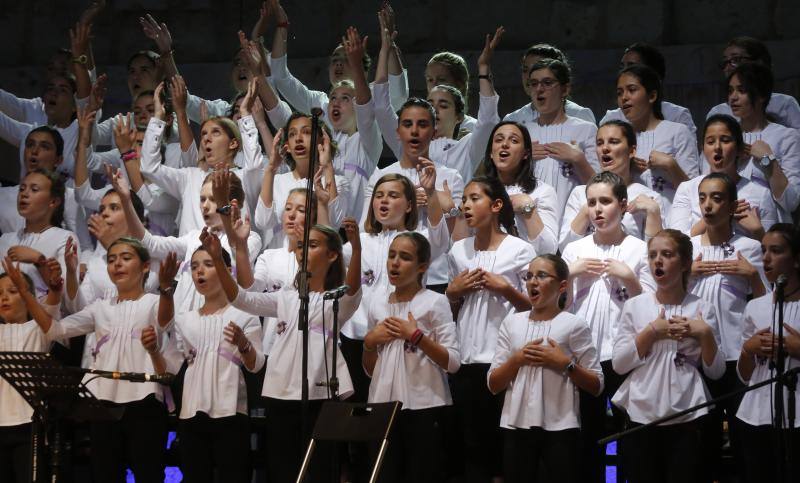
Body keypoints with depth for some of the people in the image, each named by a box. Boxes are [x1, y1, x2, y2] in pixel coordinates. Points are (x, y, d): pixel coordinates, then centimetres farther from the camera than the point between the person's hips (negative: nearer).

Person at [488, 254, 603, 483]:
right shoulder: (512, 322, 9)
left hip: (560, 427, -3)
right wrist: (517, 360, -7)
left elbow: (596, 386, -1)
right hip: (517, 424, 3)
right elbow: (493, 385, 8)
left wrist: (566, 363, -13)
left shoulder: (574, 325, -1)